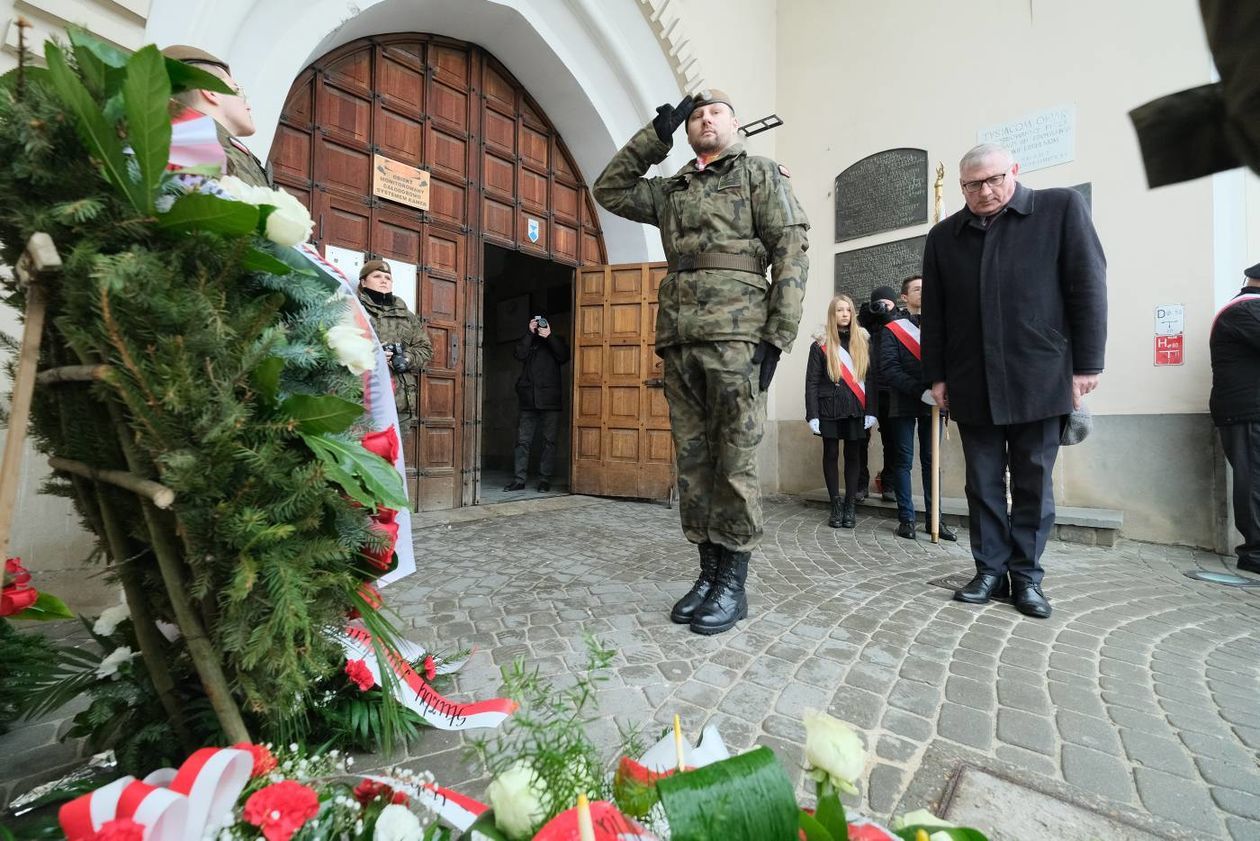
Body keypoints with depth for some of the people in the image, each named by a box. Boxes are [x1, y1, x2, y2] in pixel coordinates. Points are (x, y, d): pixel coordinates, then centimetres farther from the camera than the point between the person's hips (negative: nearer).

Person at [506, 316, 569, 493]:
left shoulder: (554, 344, 15)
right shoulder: (528, 343, 18)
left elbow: (564, 356, -6)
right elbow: (519, 354, -3)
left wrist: (549, 337, -13)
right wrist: (530, 333, -6)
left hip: (550, 401, -1)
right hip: (528, 401, 1)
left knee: (549, 441, 0)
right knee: (523, 441, 0)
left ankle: (545, 479, 5)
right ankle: (520, 479, 4)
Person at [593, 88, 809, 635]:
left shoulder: (760, 174, 11)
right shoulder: (671, 189, 25)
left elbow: (791, 251, 0)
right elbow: (610, 189, 26)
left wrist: (776, 336, -11)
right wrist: (656, 134, 19)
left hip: (735, 336, -5)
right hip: (679, 340, 5)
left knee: (735, 461, -5)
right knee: (692, 460, 5)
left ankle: (733, 581, 8)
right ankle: (708, 571, 17)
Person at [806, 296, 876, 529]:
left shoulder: (863, 340, 7)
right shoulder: (821, 344, 1)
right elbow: (812, 382, -2)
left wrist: (871, 411, -3)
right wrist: (812, 415, -10)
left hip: (856, 409, 2)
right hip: (830, 408, -2)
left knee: (853, 455, 6)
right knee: (831, 454, 3)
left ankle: (851, 505, 15)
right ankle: (836, 505, 13)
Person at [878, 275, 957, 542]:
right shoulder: (893, 329, 2)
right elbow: (888, 369, -9)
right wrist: (920, 391, -19)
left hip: (932, 403, 3)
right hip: (903, 404, -3)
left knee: (931, 460, 7)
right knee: (903, 460, 2)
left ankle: (933, 519, 15)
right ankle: (906, 518, 10)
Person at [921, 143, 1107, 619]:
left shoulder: (1062, 208, 6)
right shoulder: (943, 236, 11)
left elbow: (1088, 288, 2)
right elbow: (933, 313, 9)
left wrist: (1086, 365, -4)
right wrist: (936, 376, 5)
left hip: (1039, 380, -1)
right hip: (971, 384, 2)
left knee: (1033, 484, 6)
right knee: (984, 485, 6)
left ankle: (1027, 576, 18)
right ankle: (990, 570, 17)